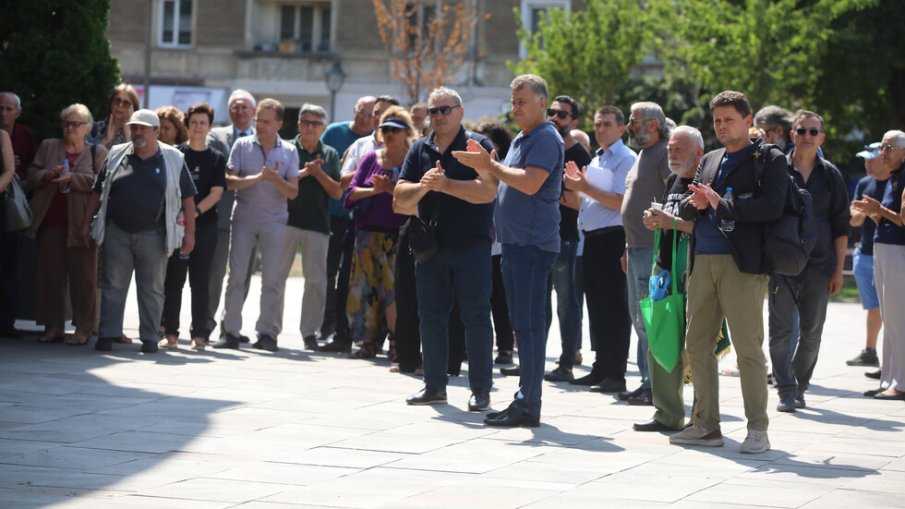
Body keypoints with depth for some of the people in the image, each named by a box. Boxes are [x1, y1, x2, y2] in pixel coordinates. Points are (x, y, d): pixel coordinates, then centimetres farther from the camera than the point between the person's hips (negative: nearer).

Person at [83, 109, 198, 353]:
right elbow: (98, 192, 12)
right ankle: (107, 335, 6)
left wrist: (189, 233, -2)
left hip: (152, 235, -1)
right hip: (117, 233, 1)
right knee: (112, 286, 2)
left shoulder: (173, 159, 2)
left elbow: (187, 198, 3)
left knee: (152, 289, 4)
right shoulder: (116, 155, 8)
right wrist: (86, 223, 7)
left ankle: (150, 338, 10)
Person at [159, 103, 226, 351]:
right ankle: (170, 332, 3)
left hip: (205, 225, 0)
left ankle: (199, 334, 6)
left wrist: (194, 212, -15)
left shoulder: (217, 158, 6)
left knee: (200, 282, 2)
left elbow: (216, 193, -2)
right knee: (173, 279, -1)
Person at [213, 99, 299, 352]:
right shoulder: (242, 145, 3)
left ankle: (267, 332, 5)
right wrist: (257, 178, -18)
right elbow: (229, 181, -5)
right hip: (244, 217, -1)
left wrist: (276, 179, -17)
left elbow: (293, 191, 2)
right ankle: (230, 331, 0)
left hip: (275, 221, 1)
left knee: (273, 279, -1)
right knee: (237, 276, -3)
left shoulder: (289, 151, 6)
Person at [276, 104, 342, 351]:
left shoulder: (330, 155, 11)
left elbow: (337, 192, 4)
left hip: (317, 225, 2)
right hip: (286, 220, -2)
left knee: (316, 281, 1)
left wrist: (318, 173, -8)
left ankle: (310, 332, 7)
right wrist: (304, 172, -15)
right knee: (276, 275, 1)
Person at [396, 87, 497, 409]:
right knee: (431, 316, 9)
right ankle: (435, 385, 18)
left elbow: (487, 191, -17)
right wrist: (423, 186, -16)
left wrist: (445, 184, -21)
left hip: (471, 245, -5)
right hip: (431, 246, 5)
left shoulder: (478, 146, -4)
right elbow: (400, 195, 4)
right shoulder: (420, 150, 12)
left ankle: (481, 389, 1)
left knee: (475, 317, -3)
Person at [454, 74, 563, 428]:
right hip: (515, 240, 10)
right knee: (523, 324, 12)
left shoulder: (546, 139, -11)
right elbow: (505, 183, 26)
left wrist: (491, 165, -15)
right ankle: (524, 402, 16)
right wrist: (485, 166, 10)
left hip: (534, 243, -10)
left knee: (529, 324, -9)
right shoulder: (521, 140, 20)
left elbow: (530, 183, -23)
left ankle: (528, 406, -9)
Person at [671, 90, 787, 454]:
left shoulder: (768, 160, 1)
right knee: (697, 346, 7)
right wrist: (696, 203, -4)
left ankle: (758, 430, -2)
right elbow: (684, 209, 19)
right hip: (703, 262, 7)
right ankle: (706, 425, 15)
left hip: (743, 265, -7)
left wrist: (721, 204, -14)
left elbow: (771, 207, -13)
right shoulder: (709, 161, 21)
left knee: (748, 349, -6)